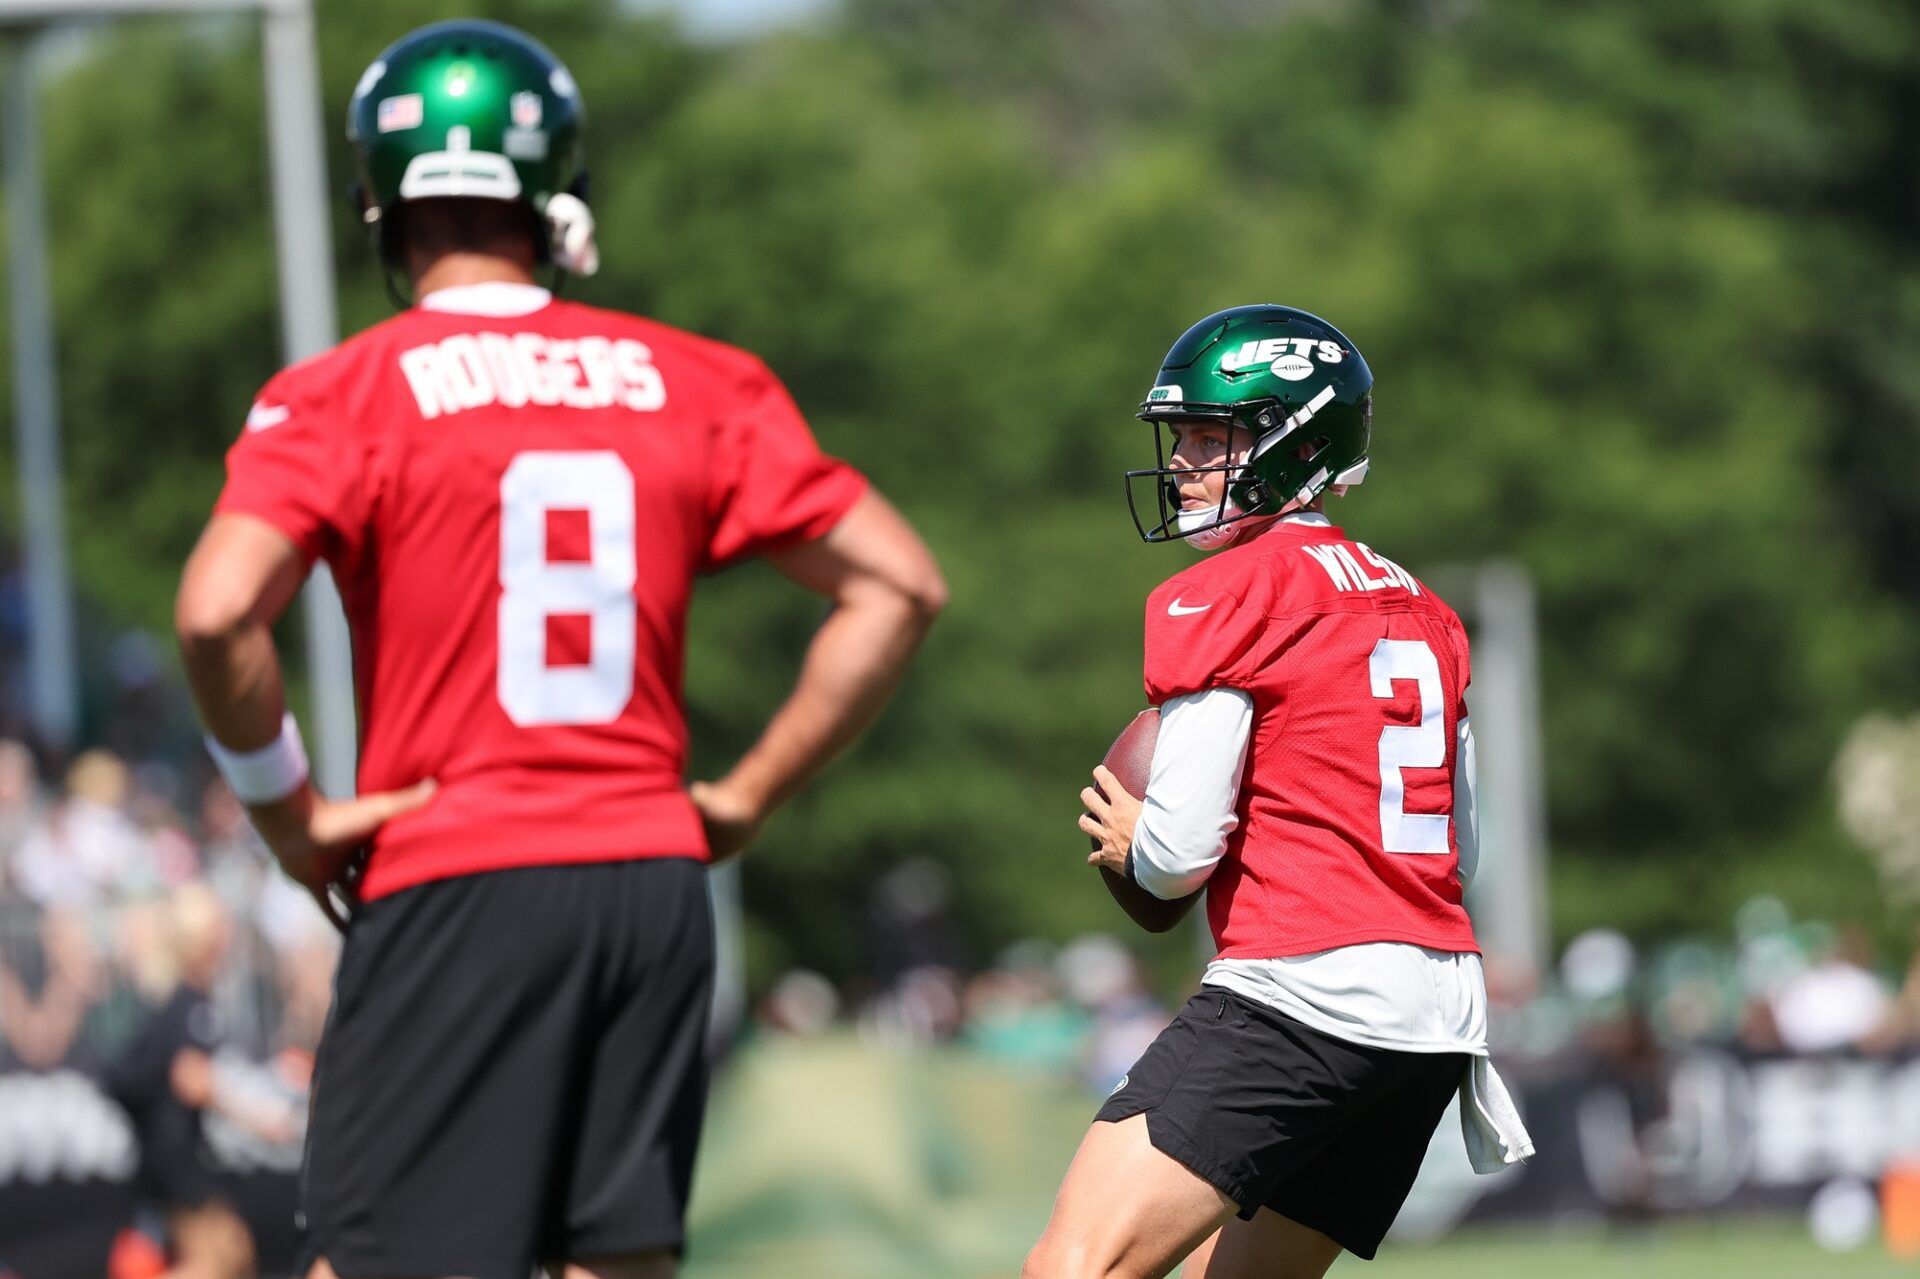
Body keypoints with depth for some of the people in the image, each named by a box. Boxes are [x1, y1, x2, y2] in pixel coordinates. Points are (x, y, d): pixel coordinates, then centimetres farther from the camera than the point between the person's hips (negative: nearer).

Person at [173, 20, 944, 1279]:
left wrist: (290, 817, -4)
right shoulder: (690, 384, 7)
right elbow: (899, 586, 7)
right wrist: (748, 796, 11)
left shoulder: (347, 396, -3)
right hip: (656, 878, 4)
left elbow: (219, 615, -18)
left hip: (452, 886, -4)